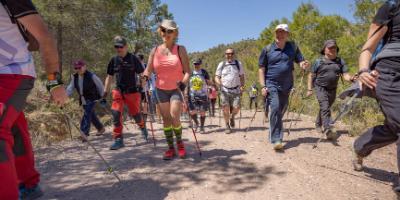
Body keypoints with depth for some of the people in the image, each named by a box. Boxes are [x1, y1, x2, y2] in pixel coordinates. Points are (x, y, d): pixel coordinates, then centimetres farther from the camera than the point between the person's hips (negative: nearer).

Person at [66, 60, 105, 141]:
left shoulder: (91, 76, -16)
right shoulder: (74, 77, 1)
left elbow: (100, 85, -6)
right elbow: (70, 88, 0)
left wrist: (103, 97, 0)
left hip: (92, 99, -6)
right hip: (83, 100, 7)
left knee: (87, 114, -16)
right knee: (91, 115, 16)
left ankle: (84, 134, -16)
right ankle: (101, 128, 34)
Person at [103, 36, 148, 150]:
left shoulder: (133, 58, -5)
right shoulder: (113, 60, 6)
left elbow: (141, 74, -1)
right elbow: (109, 77, 13)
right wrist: (105, 92, 9)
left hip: (132, 91, -3)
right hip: (118, 91, 3)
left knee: (135, 113, 6)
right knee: (116, 113, -10)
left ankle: (142, 127, 39)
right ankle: (118, 139, -2)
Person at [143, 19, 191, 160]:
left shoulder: (180, 50, -4)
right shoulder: (155, 51, 3)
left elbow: (187, 71, -8)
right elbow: (148, 70, 5)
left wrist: (184, 82, -26)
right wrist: (145, 76, -16)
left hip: (176, 89, -3)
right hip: (161, 90, 3)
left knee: (174, 118, -14)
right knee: (166, 119, 5)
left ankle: (180, 144, 12)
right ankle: (170, 148, 16)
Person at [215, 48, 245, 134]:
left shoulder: (238, 64, 8)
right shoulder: (221, 64, 7)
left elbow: (242, 76, 12)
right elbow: (217, 77, 8)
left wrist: (242, 87, -1)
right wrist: (218, 82, -15)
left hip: (236, 90, 0)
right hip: (225, 90, 0)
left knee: (236, 108, -7)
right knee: (226, 109, -3)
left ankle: (232, 117, 28)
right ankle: (227, 126, 13)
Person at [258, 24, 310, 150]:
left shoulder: (293, 47, 5)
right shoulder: (267, 49, -1)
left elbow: (301, 62, 5)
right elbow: (261, 69, 0)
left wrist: (304, 65, -20)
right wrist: (263, 86, -8)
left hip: (286, 86, 4)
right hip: (272, 85, -4)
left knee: (281, 111, 14)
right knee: (275, 109, -20)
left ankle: (273, 134, 32)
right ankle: (276, 140, -18)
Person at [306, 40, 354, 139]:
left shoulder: (340, 61, 7)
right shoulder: (319, 61, -2)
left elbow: (345, 75, 0)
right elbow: (311, 75, 2)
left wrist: (351, 78, -23)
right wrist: (310, 89, -4)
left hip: (333, 89, 4)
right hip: (321, 88, -4)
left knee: (324, 108, 17)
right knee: (325, 108, -18)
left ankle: (318, 125, 37)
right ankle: (328, 130, -24)